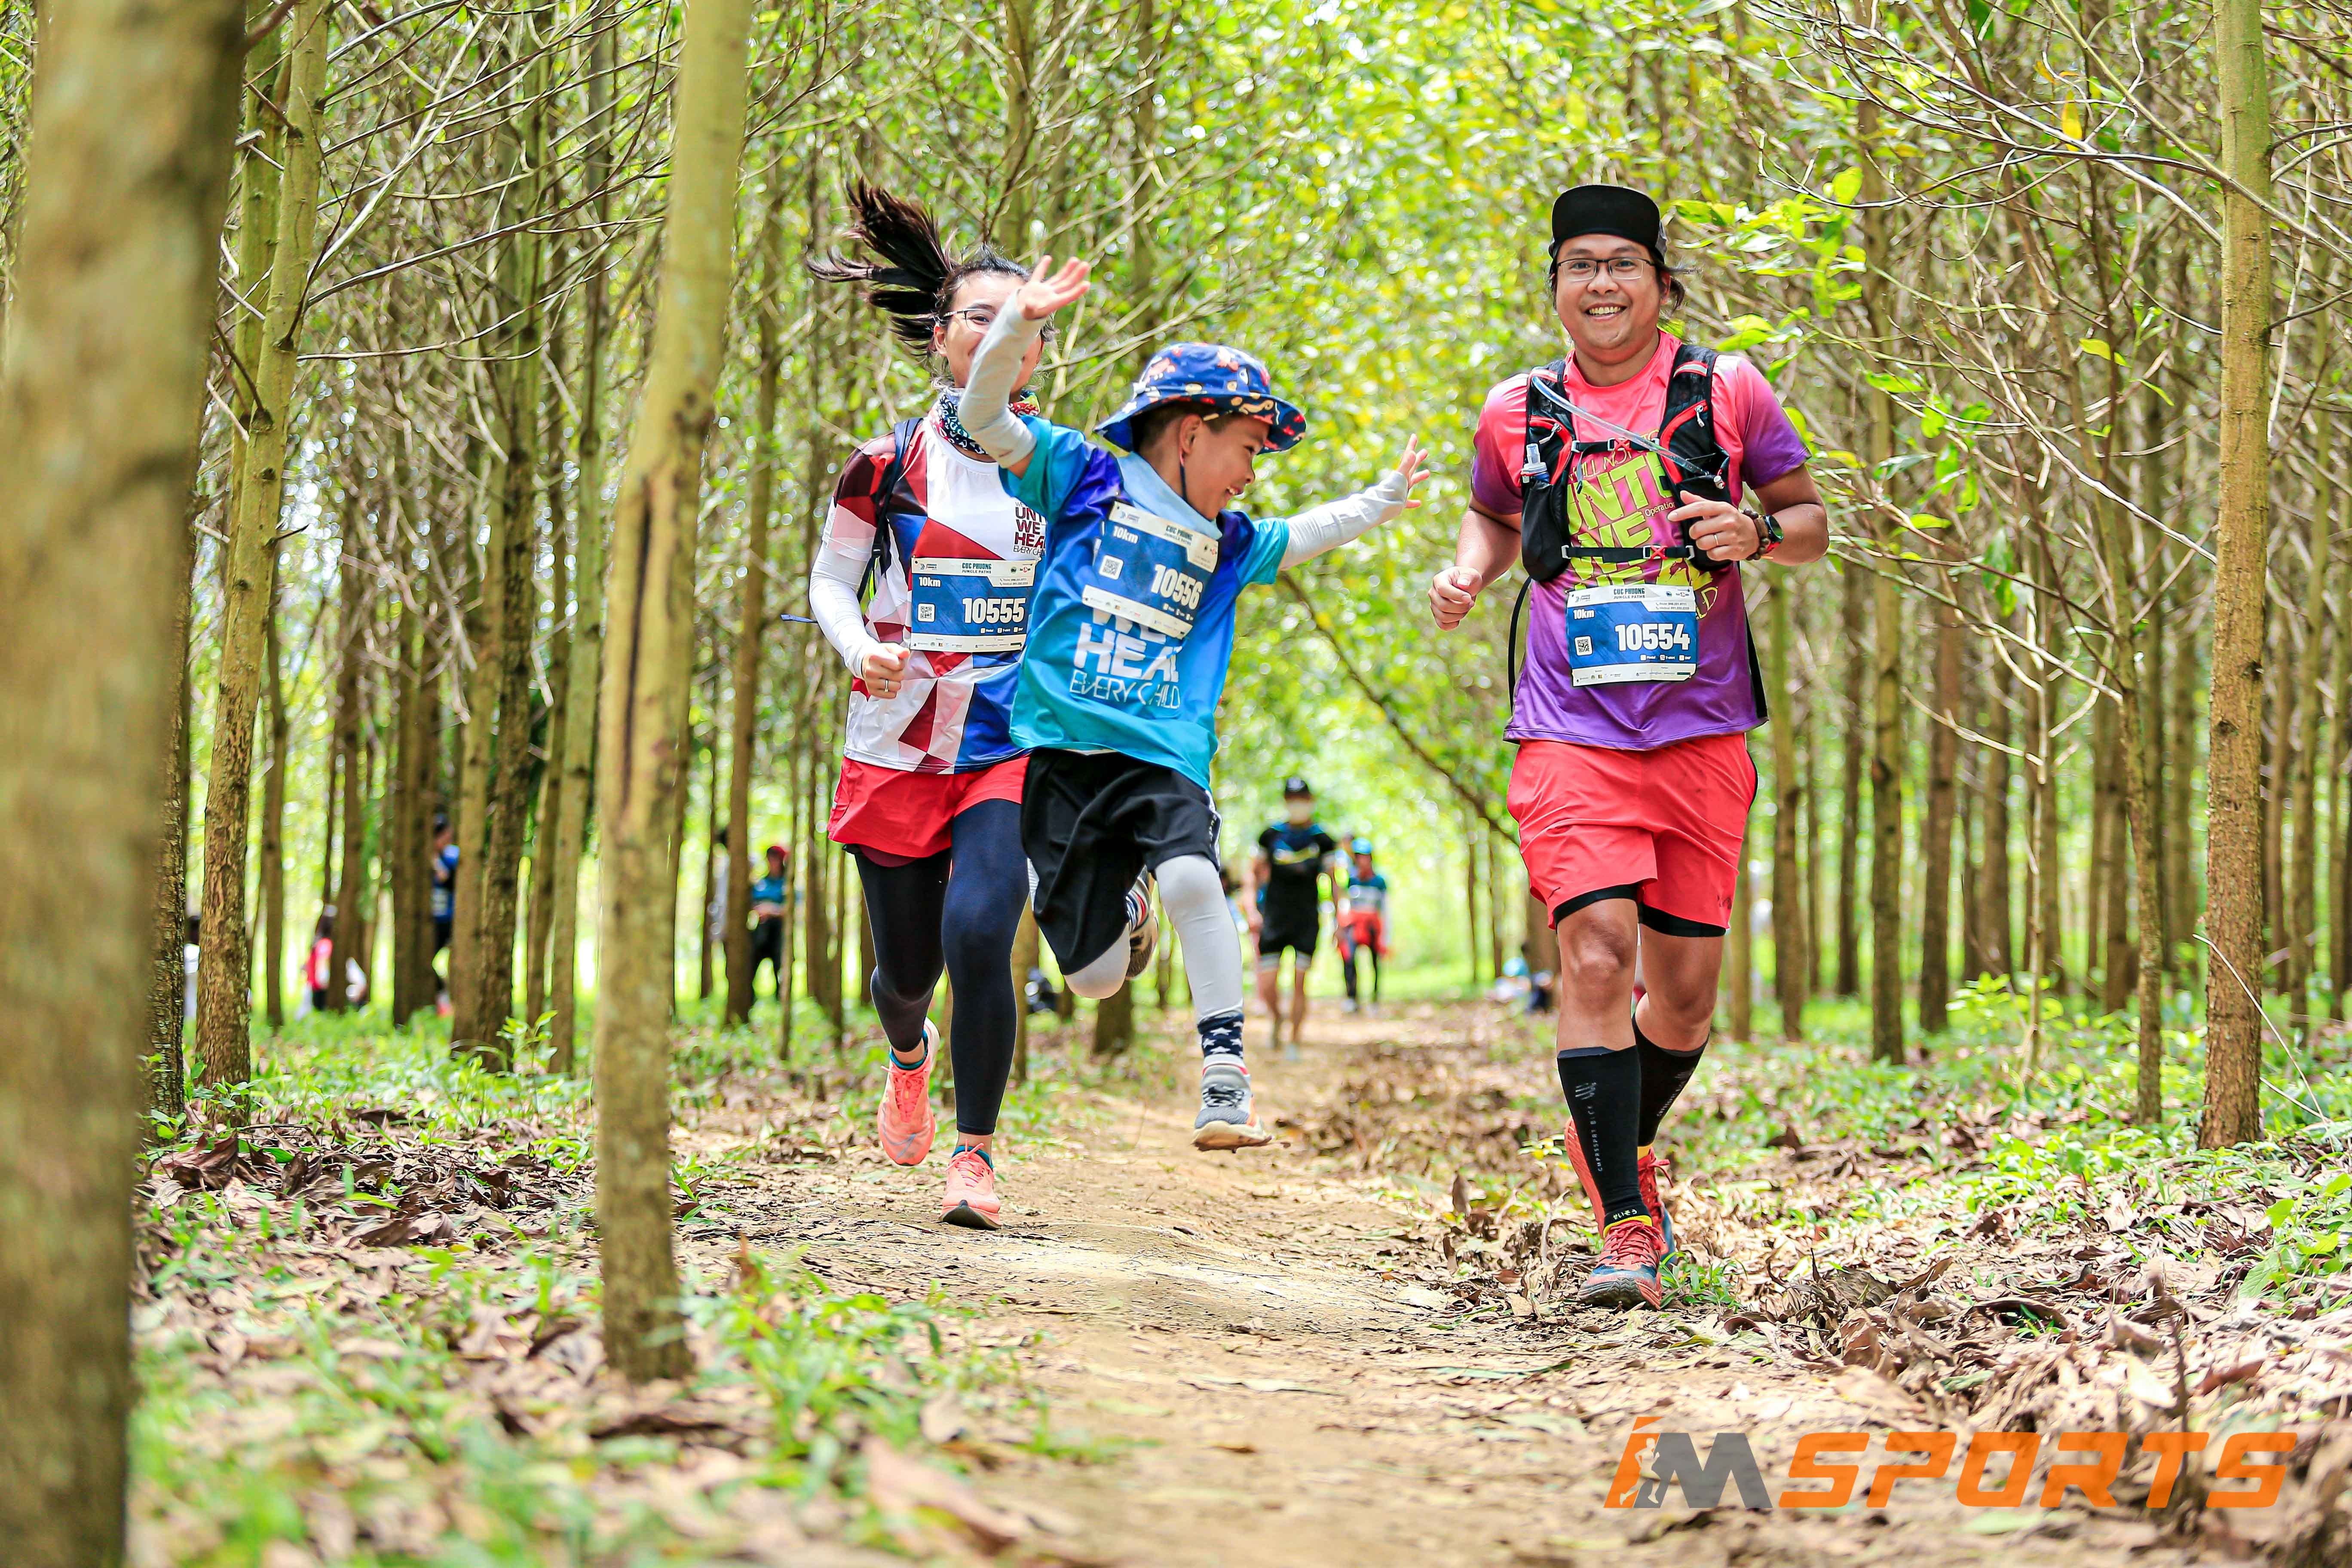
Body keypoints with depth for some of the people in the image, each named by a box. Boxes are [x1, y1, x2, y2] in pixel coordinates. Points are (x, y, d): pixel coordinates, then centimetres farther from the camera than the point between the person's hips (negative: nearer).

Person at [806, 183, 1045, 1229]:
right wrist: (862, 650, -12)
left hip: (1015, 746, 0)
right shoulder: (888, 465, 0)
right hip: (900, 744, 0)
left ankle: (974, 1153, -6)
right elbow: (830, 580, 8)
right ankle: (908, 1055, 48)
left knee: (979, 936, -22)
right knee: (909, 966, 8)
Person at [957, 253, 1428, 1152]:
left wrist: (1387, 497, 44)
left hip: (1164, 757, 3)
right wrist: (1020, 325, -19)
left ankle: (1225, 1078, -22)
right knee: (1096, 979, -4)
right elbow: (985, 416, -4)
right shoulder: (1085, 477, 5)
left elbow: (1304, 537, 41)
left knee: (1191, 877, -30)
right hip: (1060, 748, -3)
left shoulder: (1225, 542, 20)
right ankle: (1124, 902, 34)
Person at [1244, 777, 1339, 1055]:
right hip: (1274, 919, 0)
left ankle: (1295, 1043, 11)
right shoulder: (1271, 835, 1)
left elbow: (1332, 880, 8)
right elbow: (1254, 872, 9)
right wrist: (1252, 909, -2)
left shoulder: (1322, 839, 1)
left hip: (1307, 920, 0)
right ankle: (1277, 1020, 27)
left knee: (1299, 986, -2)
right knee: (1266, 990, -4)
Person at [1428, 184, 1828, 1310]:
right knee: (1597, 953, -17)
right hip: (1572, 732, -1)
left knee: (1685, 986, 6)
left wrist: (1757, 531, -10)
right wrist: (1467, 572, 5)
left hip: (1703, 729, 1)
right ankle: (1625, 1222, -12)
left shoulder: (1726, 392, 4)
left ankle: (1622, 1142, 35)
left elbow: (1812, 520, 12)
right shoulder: (1517, 411, 8)